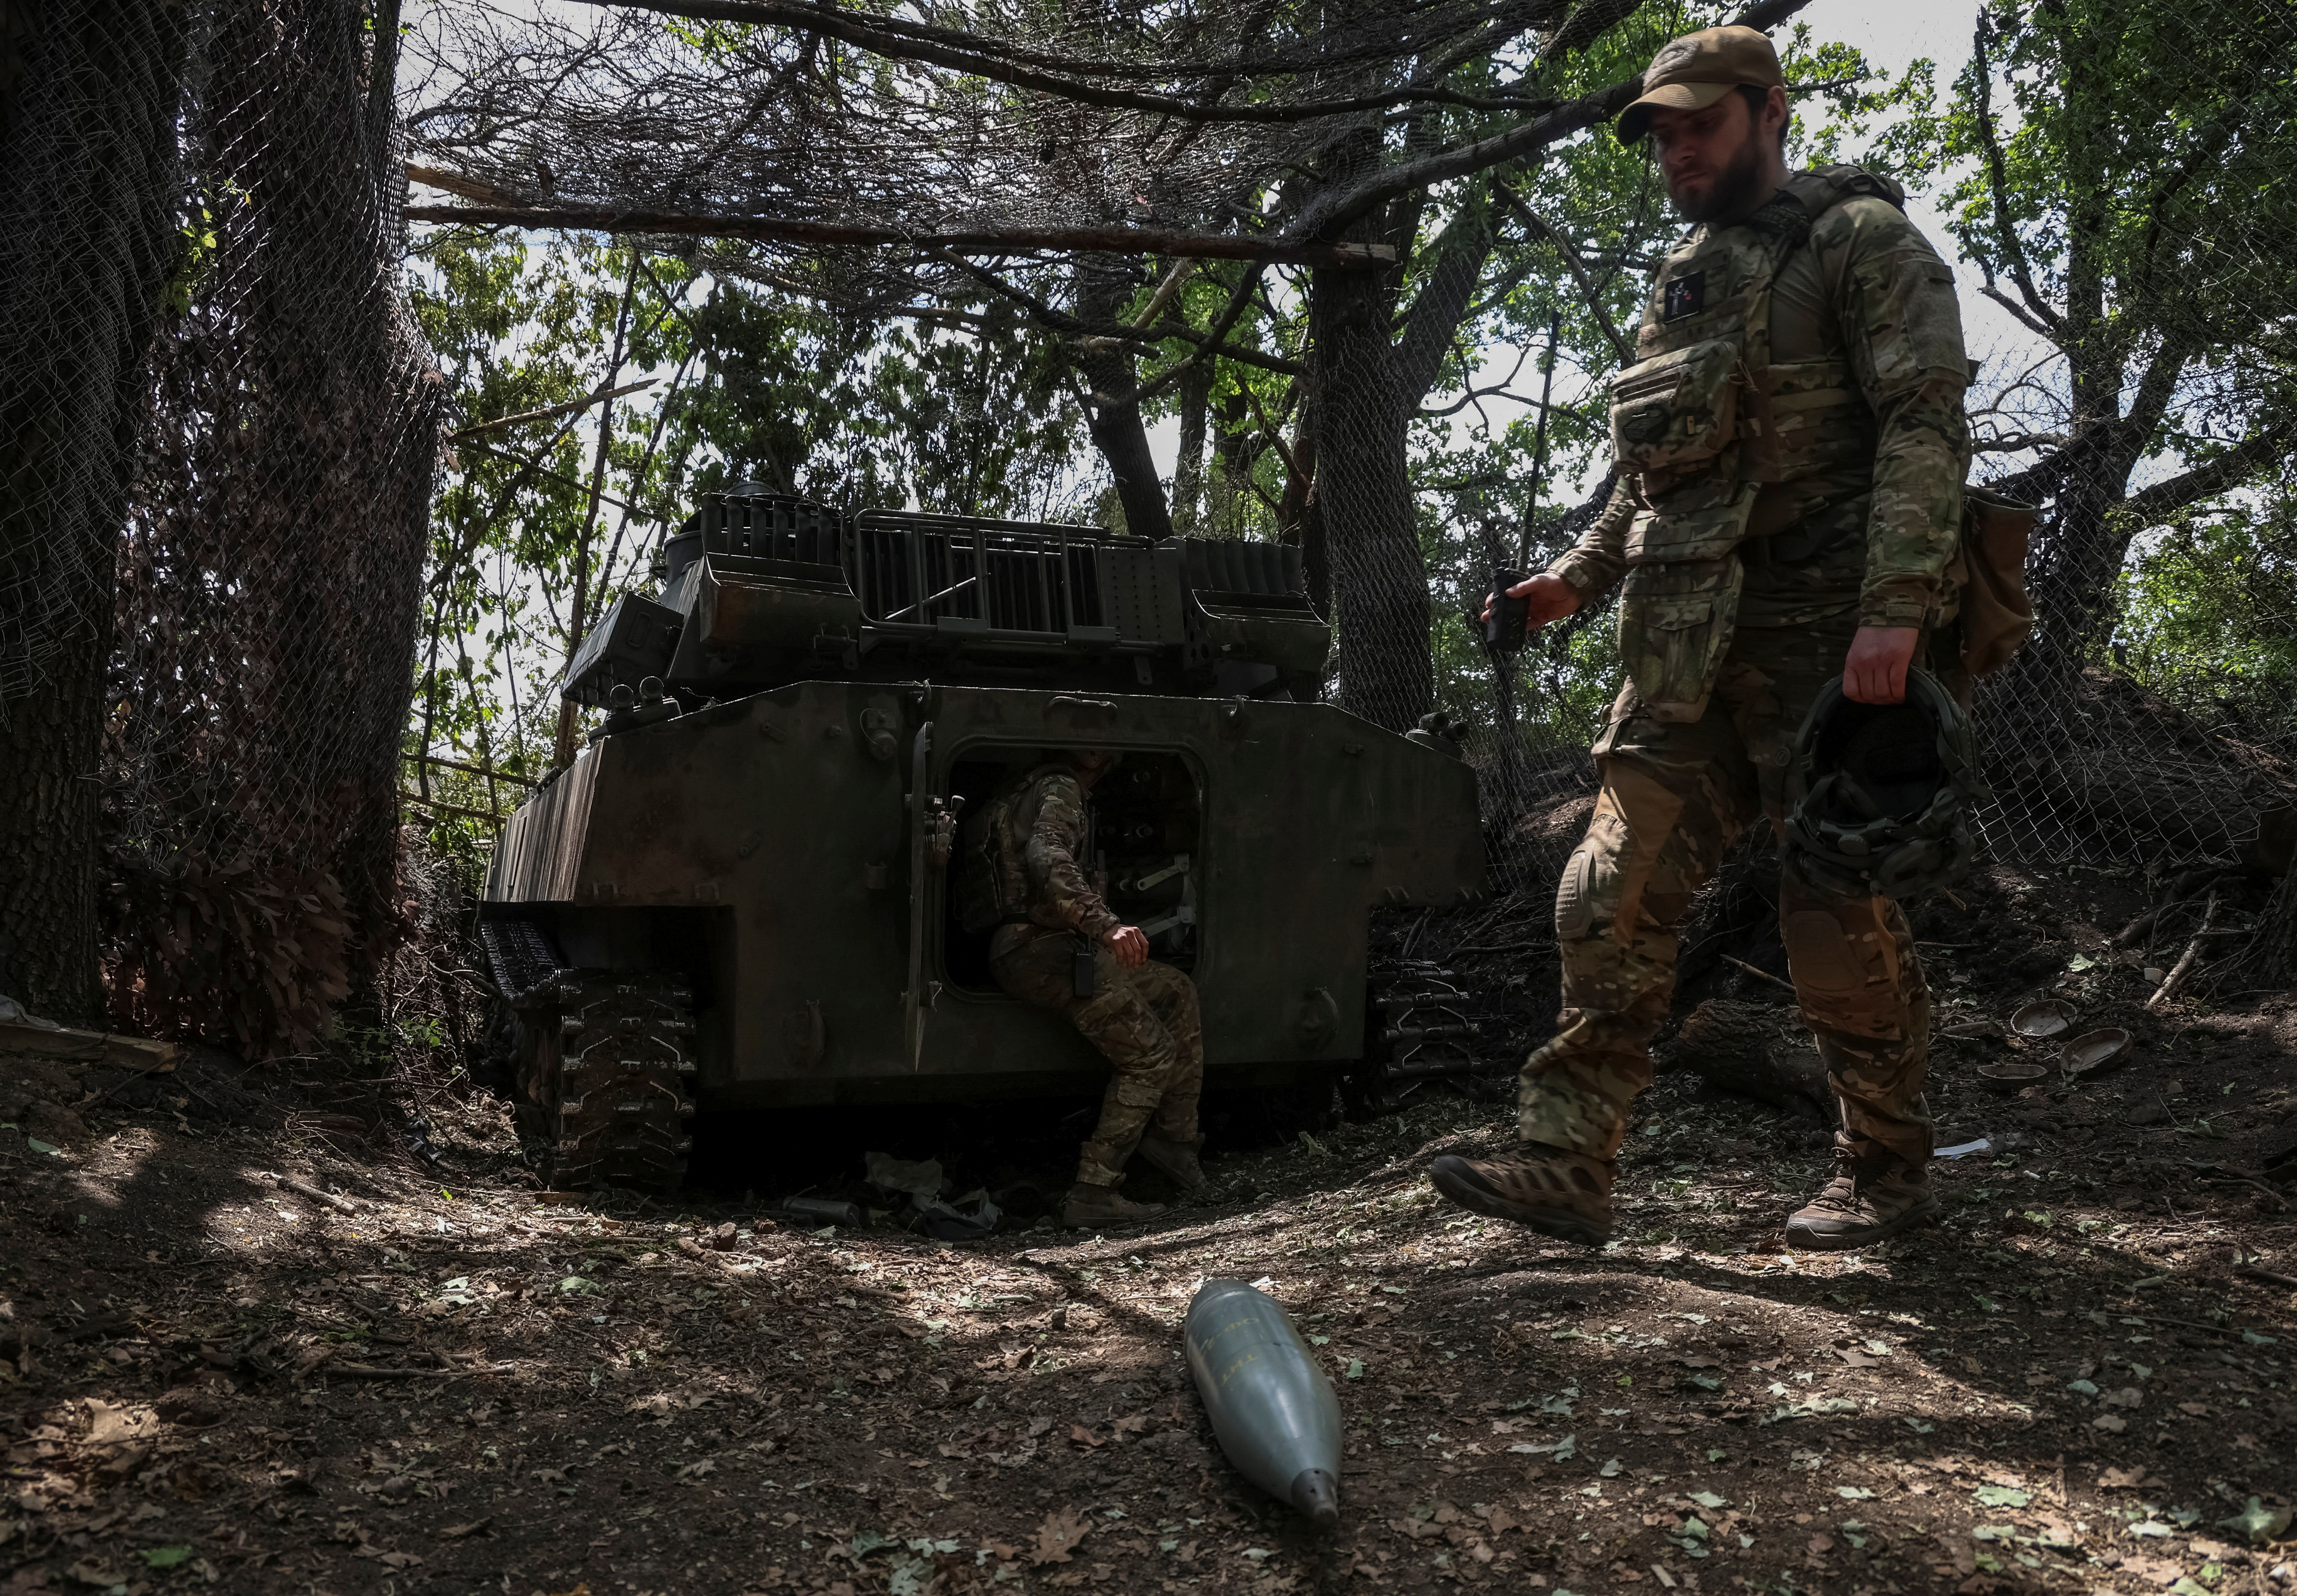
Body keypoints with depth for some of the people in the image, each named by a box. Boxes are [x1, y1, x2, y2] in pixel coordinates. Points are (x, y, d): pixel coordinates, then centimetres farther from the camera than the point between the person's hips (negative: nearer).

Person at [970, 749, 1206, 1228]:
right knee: (1151, 1056, -6)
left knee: (1175, 990, 17)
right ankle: (1091, 1193, -9)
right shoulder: (1059, 789, -7)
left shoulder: (1025, 793, 23)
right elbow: (1046, 858, -25)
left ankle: (1175, 1134, 16)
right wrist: (1107, 926, -36)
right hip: (1043, 952, -10)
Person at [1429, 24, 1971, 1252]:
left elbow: (1927, 423, -12)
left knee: (1839, 917, -1)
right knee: (1612, 901, -1)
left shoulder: (1859, 241, -1)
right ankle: (1565, 1169, 2)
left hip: (1824, 635, -7)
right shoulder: (1684, 284, 21)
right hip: (1685, 653, 7)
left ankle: (1886, 1175, 17)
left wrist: (1894, 610, -24)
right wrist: (1576, 578, 12)